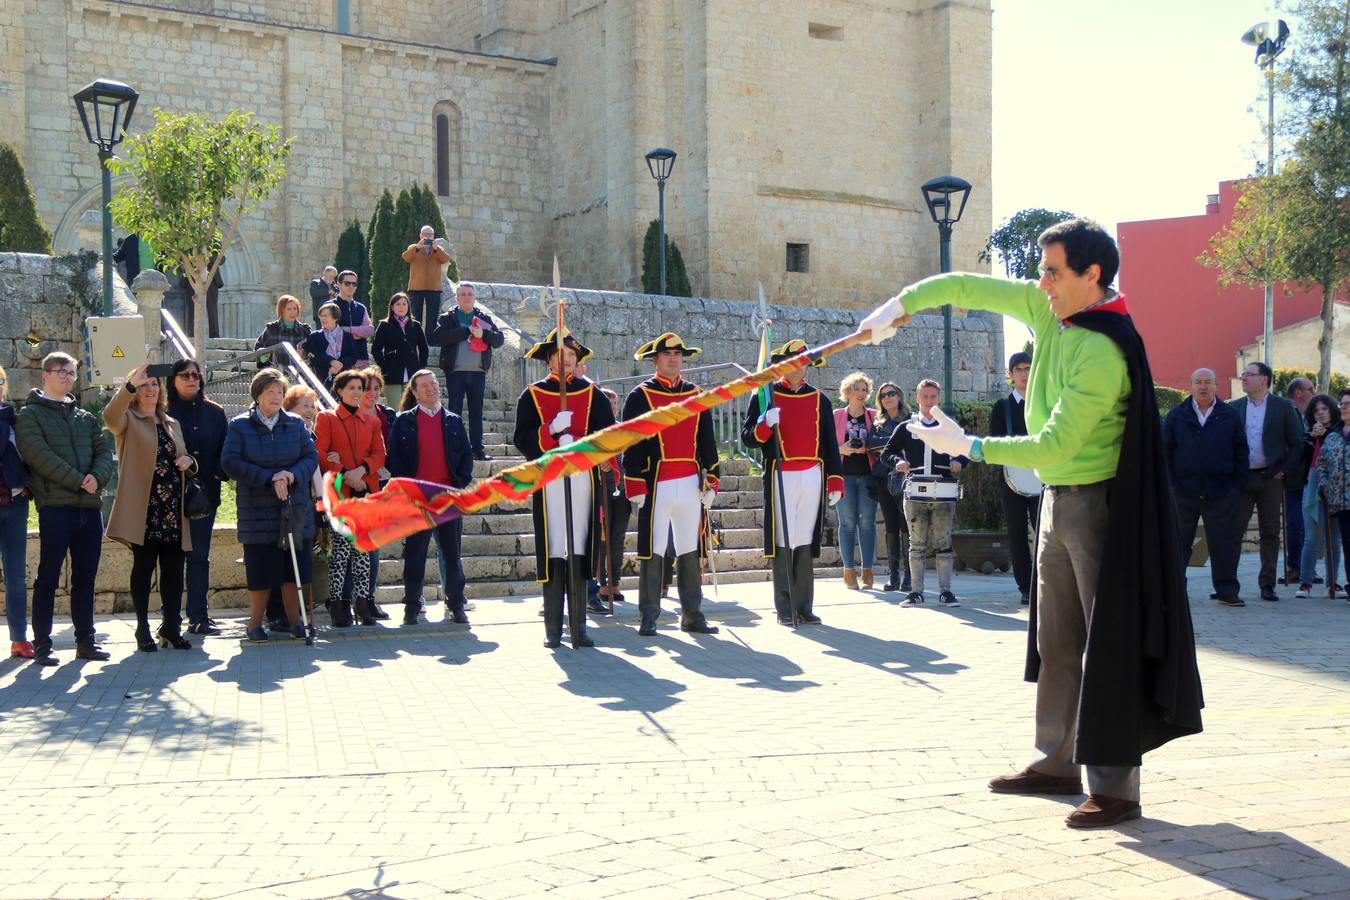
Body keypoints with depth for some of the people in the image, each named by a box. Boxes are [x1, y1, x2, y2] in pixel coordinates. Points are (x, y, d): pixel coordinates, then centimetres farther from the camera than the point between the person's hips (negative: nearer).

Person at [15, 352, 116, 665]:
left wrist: (98, 477, -12)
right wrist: (79, 482, -15)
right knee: (48, 579, -2)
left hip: (90, 507, 5)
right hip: (56, 506, -5)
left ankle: (85, 642, 15)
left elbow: (104, 452, 10)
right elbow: (41, 457, -11)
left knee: (85, 579, 9)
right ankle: (41, 645, 3)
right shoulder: (30, 415, 2)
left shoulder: (86, 418, 20)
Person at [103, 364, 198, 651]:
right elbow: (110, 416, -22)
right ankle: (143, 630, 7)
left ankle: (171, 627, 11)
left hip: (173, 510, 5)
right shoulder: (128, 421, 2)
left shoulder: (172, 424, 21)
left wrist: (189, 462, 5)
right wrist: (131, 384, -34)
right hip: (143, 509, -5)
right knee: (143, 567, -1)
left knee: (174, 570, 3)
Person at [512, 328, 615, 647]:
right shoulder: (532, 395, 9)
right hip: (548, 480, -1)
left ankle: (578, 626, 6)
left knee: (580, 553, 0)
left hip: (584, 477, 1)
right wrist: (551, 430, -16)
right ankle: (553, 629, 2)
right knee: (553, 553, -4)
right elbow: (521, 439, 1)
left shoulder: (591, 393, 12)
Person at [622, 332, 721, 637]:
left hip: (691, 485, 4)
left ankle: (692, 615, 14)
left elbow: (707, 442, 15)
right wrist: (635, 486, -9)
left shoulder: (696, 396, 13)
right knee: (652, 552, -2)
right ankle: (648, 617, 5)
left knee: (690, 551, 7)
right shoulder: (640, 397, 0)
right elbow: (631, 444, -3)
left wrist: (710, 482, 8)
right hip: (656, 485, -4)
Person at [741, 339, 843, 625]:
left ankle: (804, 607, 9)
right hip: (780, 477, -3)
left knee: (805, 543, 5)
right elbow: (748, 439, 1)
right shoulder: (765, 396, 5)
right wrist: (766, 424, -19)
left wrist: (835, 482, 9)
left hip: (813, 477, 3)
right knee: (782, 543, -5)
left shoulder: (819, 400, 14)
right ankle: (785, 609, 1)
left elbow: (831, 445, 15)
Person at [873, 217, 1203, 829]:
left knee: (1108, 643, -6)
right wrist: (901, 303, 4)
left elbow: (1053, 446, -26)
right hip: (1058, 498, 9)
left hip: (1100, 505, -9)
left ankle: (1116, 785, -1)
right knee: (1056, 640, 15)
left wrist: (969, 447, -20)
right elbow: (969, 287, 12)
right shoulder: (1049, 309, 1)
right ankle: (1058, 762, 25)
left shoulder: (1102, 353, -25)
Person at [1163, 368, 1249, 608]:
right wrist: (1170, 482, -2)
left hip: (1221, 492, 0)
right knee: (1178, 542, 6)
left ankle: (1226, 590, 10)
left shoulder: (1230, 417, 7)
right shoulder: (1177, 416, 7)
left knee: (1224, 544, 2)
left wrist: (1238, 485, -1)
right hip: (1184, 491, 0)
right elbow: (1166, 451, 5)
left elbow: (1241, 453, 7)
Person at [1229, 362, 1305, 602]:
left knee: (1270, 532, 4)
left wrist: (1284, 471, -5)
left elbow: (1297, 443, 3)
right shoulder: (1233, 408, 8)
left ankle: (1267, 584, 11)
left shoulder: (1283, 407, 2)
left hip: (1270, 477, -1)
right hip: (1241, 478, 1)